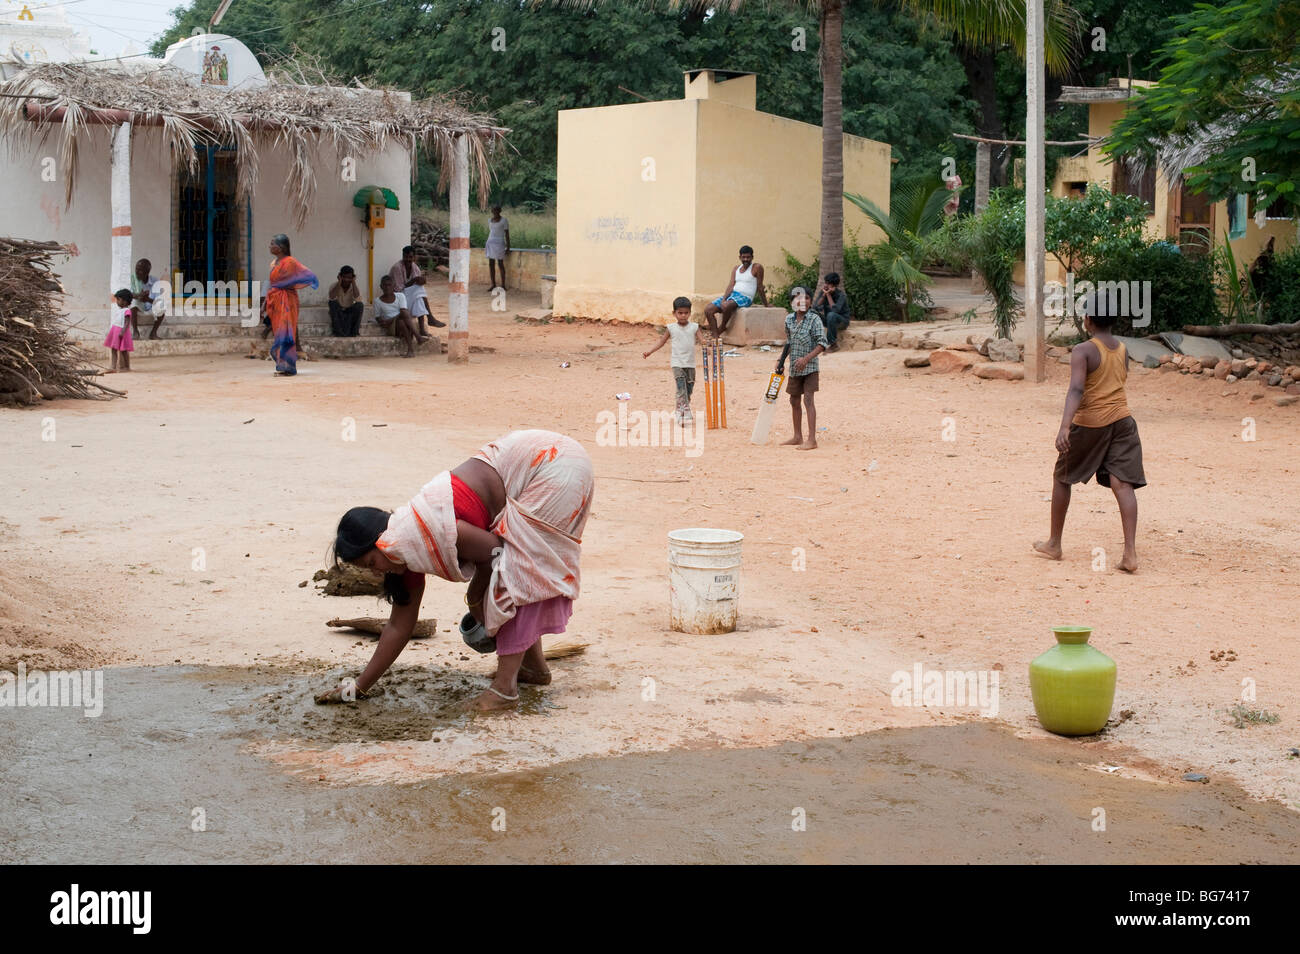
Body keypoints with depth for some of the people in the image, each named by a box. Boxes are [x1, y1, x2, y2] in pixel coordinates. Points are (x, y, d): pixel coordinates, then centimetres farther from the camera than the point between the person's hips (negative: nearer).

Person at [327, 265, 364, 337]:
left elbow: (357, 298, -32)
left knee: (360, 305, -28)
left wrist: (353, 282, -28)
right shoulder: (334, 286, -12)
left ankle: (353, 333, -22)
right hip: (337, 312, 0)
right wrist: (339, 282, -31)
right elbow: (332, 298, -34)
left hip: (350, 312, 0)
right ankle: (338, 333, -28)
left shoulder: (355, 286, -11)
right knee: (332, 302, -30)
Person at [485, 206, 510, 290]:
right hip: (491, 244, 6)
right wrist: (488, 246, 15)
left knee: (500, 264, -4)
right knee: (491, 265, 4)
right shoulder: (490, 220, 11)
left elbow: (507, 233, -7)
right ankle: (493, 285, 12)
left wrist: (508, 247, -11)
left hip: (499, 244, -6)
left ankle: (503, 285, 4)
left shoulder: (504, 220, -6)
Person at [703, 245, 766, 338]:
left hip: (745, 297, -7)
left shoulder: (757, 268, -1)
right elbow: (731, 285, 6)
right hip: (732, 295, 7)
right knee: (708, 309, -11)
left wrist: (766, 305, 4)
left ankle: (722, 328, -10)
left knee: (726, 306, -38)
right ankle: (716, 337, -17)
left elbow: (760, 288, 0)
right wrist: (723, 299, -10)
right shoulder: (736, 268, 16)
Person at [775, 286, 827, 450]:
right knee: (794, 401, 13)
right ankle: (798, 437, 26)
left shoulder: (814, 319, -11)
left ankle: (812, 440, -15)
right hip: (794, 368, 6)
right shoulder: (789, 319, 7)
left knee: (808, 399, -13)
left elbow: (822, 343, -15)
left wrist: (806, 358, -24)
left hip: (809, 367, -6)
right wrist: (781, 361, 14)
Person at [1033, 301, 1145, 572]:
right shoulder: (1123, 350, 9)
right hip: (1121, 419, 5)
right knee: (1122, 484, -4)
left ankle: (1054, 544, 24)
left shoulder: (1083, 351, -11)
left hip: (1089, 423, -4)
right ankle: (1130, 552, -17)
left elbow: (1076, 389, -24)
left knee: (1062, 478, 15)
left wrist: (1065, 426, -34)